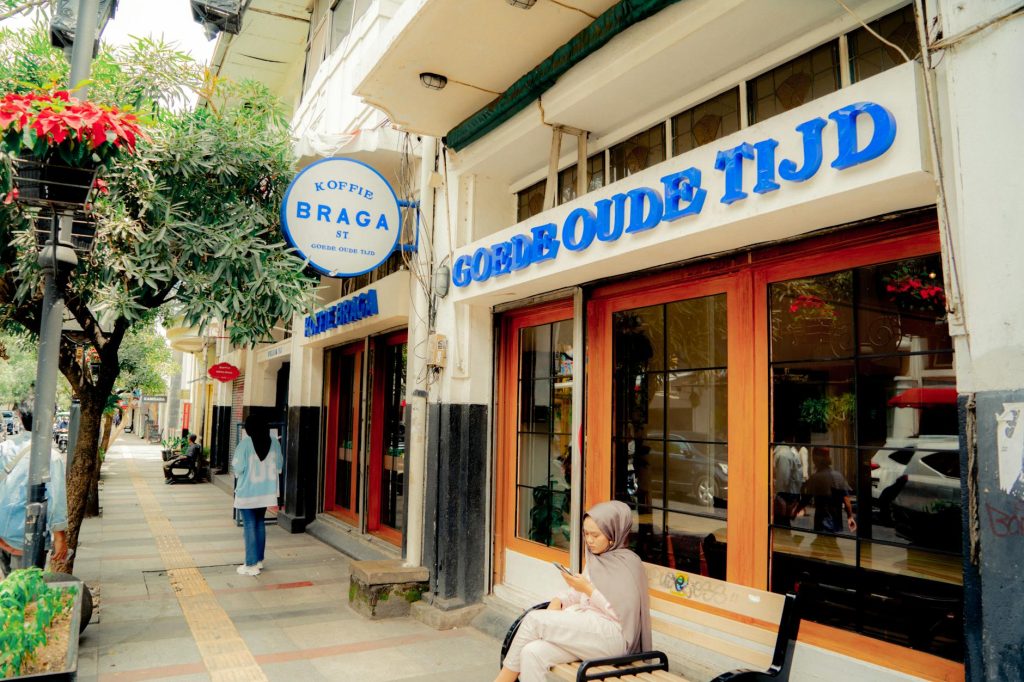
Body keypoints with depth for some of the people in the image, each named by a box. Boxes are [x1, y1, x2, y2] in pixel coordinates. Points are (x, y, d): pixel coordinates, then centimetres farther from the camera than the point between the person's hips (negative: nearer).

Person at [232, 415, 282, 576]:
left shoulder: (245, 443, -15)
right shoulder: (274, 442, -2)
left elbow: (238, 467, -13)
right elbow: (279, 466, 5)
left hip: (247, 492, -5)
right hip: (266, 491, 5)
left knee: (249, 525, 1)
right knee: (260, 523, 18)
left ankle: (252, 565, 3)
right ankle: (259, 560, 25)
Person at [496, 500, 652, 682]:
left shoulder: (629, 563, -7)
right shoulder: (595, 558, 15)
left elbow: (622, 613, -12)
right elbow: (579, 594, 20)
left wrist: (588, 589, -16)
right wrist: (559, 599, 0)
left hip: (611, 636, -7)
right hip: (584, 629, 7)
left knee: (534, 619, -19)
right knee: (531, 653, -21)